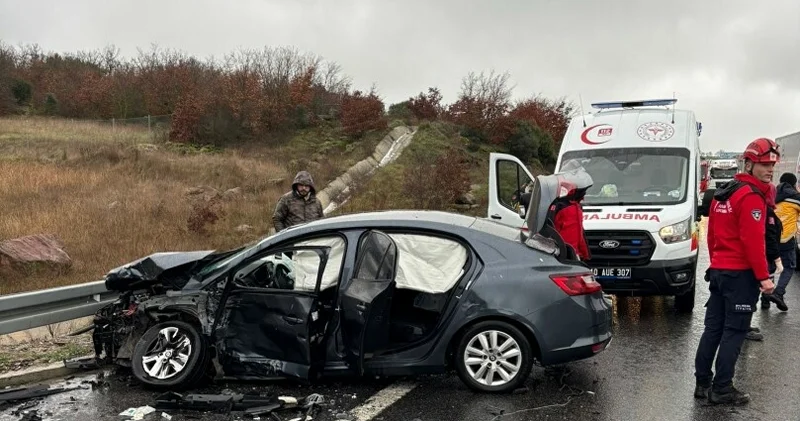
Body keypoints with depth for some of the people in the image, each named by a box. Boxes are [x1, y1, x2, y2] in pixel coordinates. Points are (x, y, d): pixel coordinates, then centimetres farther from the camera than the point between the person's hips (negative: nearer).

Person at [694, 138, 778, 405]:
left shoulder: (722, 194, 15)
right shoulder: (751, 196, -14)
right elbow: (753, 241, -20)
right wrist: (763, 276, -17)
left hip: (718, 271, 9)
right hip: (741, 274, -9)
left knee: (713, 327, 11)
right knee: (734, 331, -4)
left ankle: (703, 383, 15)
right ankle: (721, 389, -1)